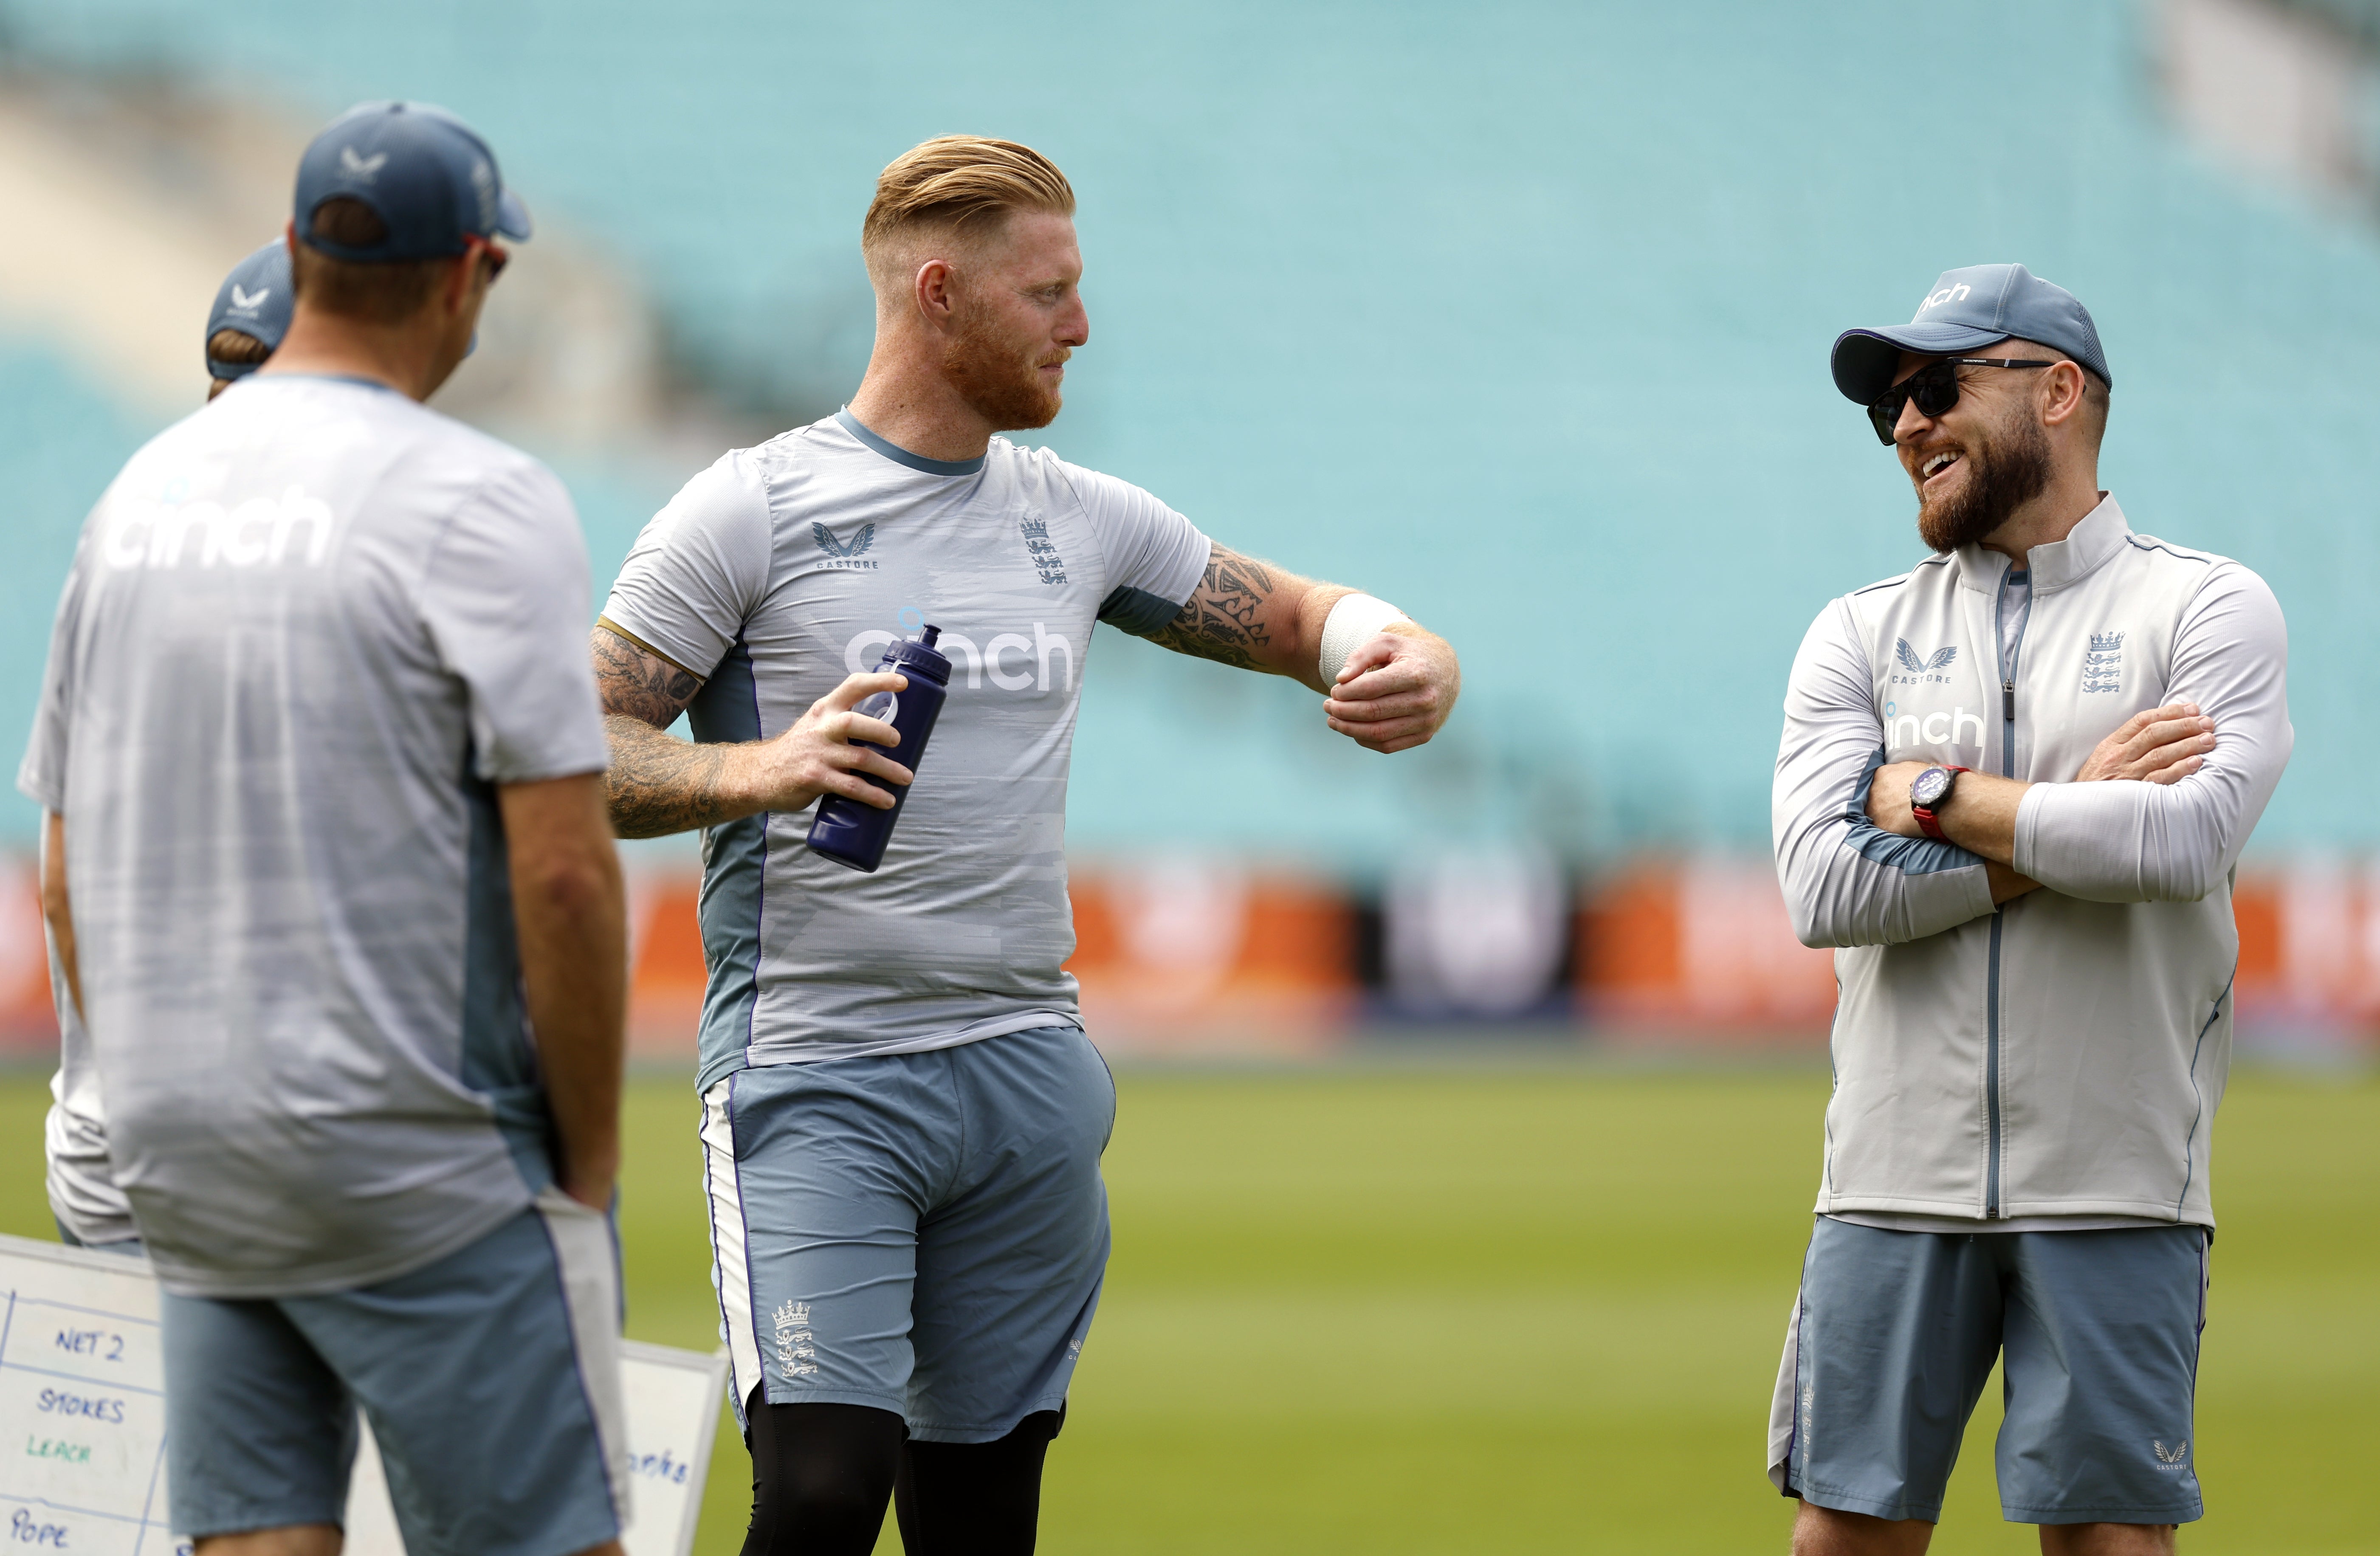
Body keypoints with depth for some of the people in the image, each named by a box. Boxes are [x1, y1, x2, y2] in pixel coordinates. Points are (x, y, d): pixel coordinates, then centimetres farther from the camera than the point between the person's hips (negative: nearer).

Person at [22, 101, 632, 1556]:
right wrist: (590, 1157, -7)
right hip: (416, 1163, -7)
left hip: (183, 1166, 7)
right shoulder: (478, 499, -11)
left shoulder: (139, 493, 11)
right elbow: (564, 870, -17)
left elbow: (69, 880, 15)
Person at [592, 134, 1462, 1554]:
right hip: (814, 1073, -5)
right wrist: (756, 771, -24)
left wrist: (1407, 658, 0)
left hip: (1030, 1062, 5)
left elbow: (1293, 614, 23)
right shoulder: (753, 512, -2)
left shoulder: (1082, 519, 13)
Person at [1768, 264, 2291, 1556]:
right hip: (1898, 1176, 3)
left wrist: (1937, 797, -6)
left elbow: (2181, 842, -15)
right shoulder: (1859, 636, 12)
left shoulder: (2210, 611, 3)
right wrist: (2077, 818, -8)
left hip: (2116, 1189, -3)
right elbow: (1826, 889, -4)